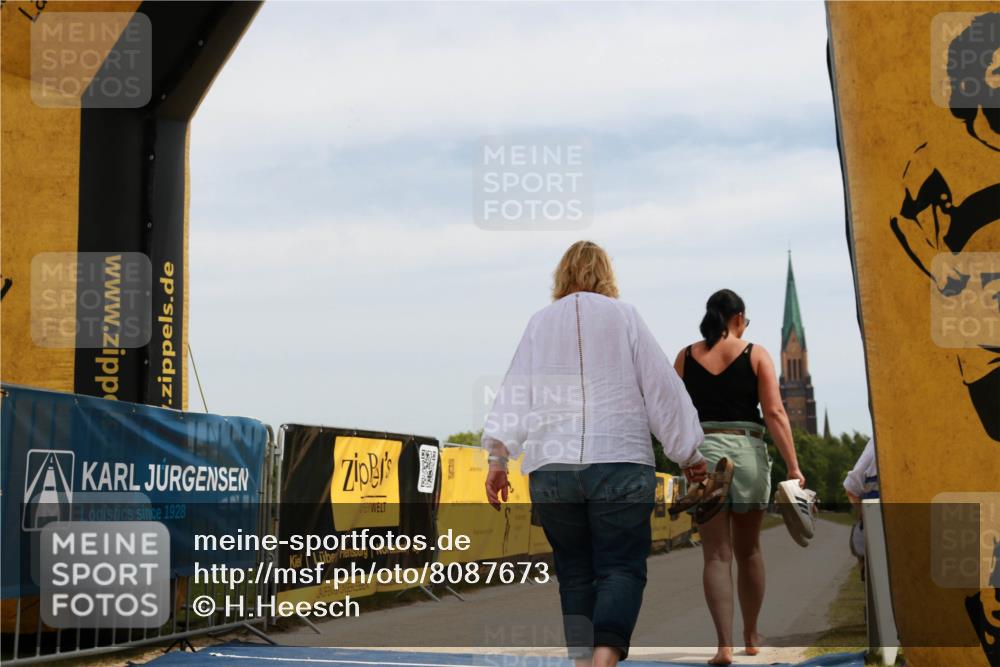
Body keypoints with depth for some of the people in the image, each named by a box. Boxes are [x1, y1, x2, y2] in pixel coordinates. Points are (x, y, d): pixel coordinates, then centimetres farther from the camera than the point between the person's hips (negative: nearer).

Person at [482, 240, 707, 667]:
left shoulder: (540, 322, 10)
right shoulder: (624, 316, 5)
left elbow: (515, 390, 4)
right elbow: (662, 385, 6)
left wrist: (498, 459, 4)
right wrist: (689, 454, 13)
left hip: (550, 469, 2)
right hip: (619, 464, -2)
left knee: (574, 573, 12)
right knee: (621, 568, -1)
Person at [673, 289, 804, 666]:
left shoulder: (686, 357, 7)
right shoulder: (755, 355, 3)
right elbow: (775, 413, -5)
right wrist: (793, 465, -6)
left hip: (701, 452, 0)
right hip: (747, 452, 0)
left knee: (717, 554, 0)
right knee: (749, 551, 16)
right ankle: (751, 637, 29)